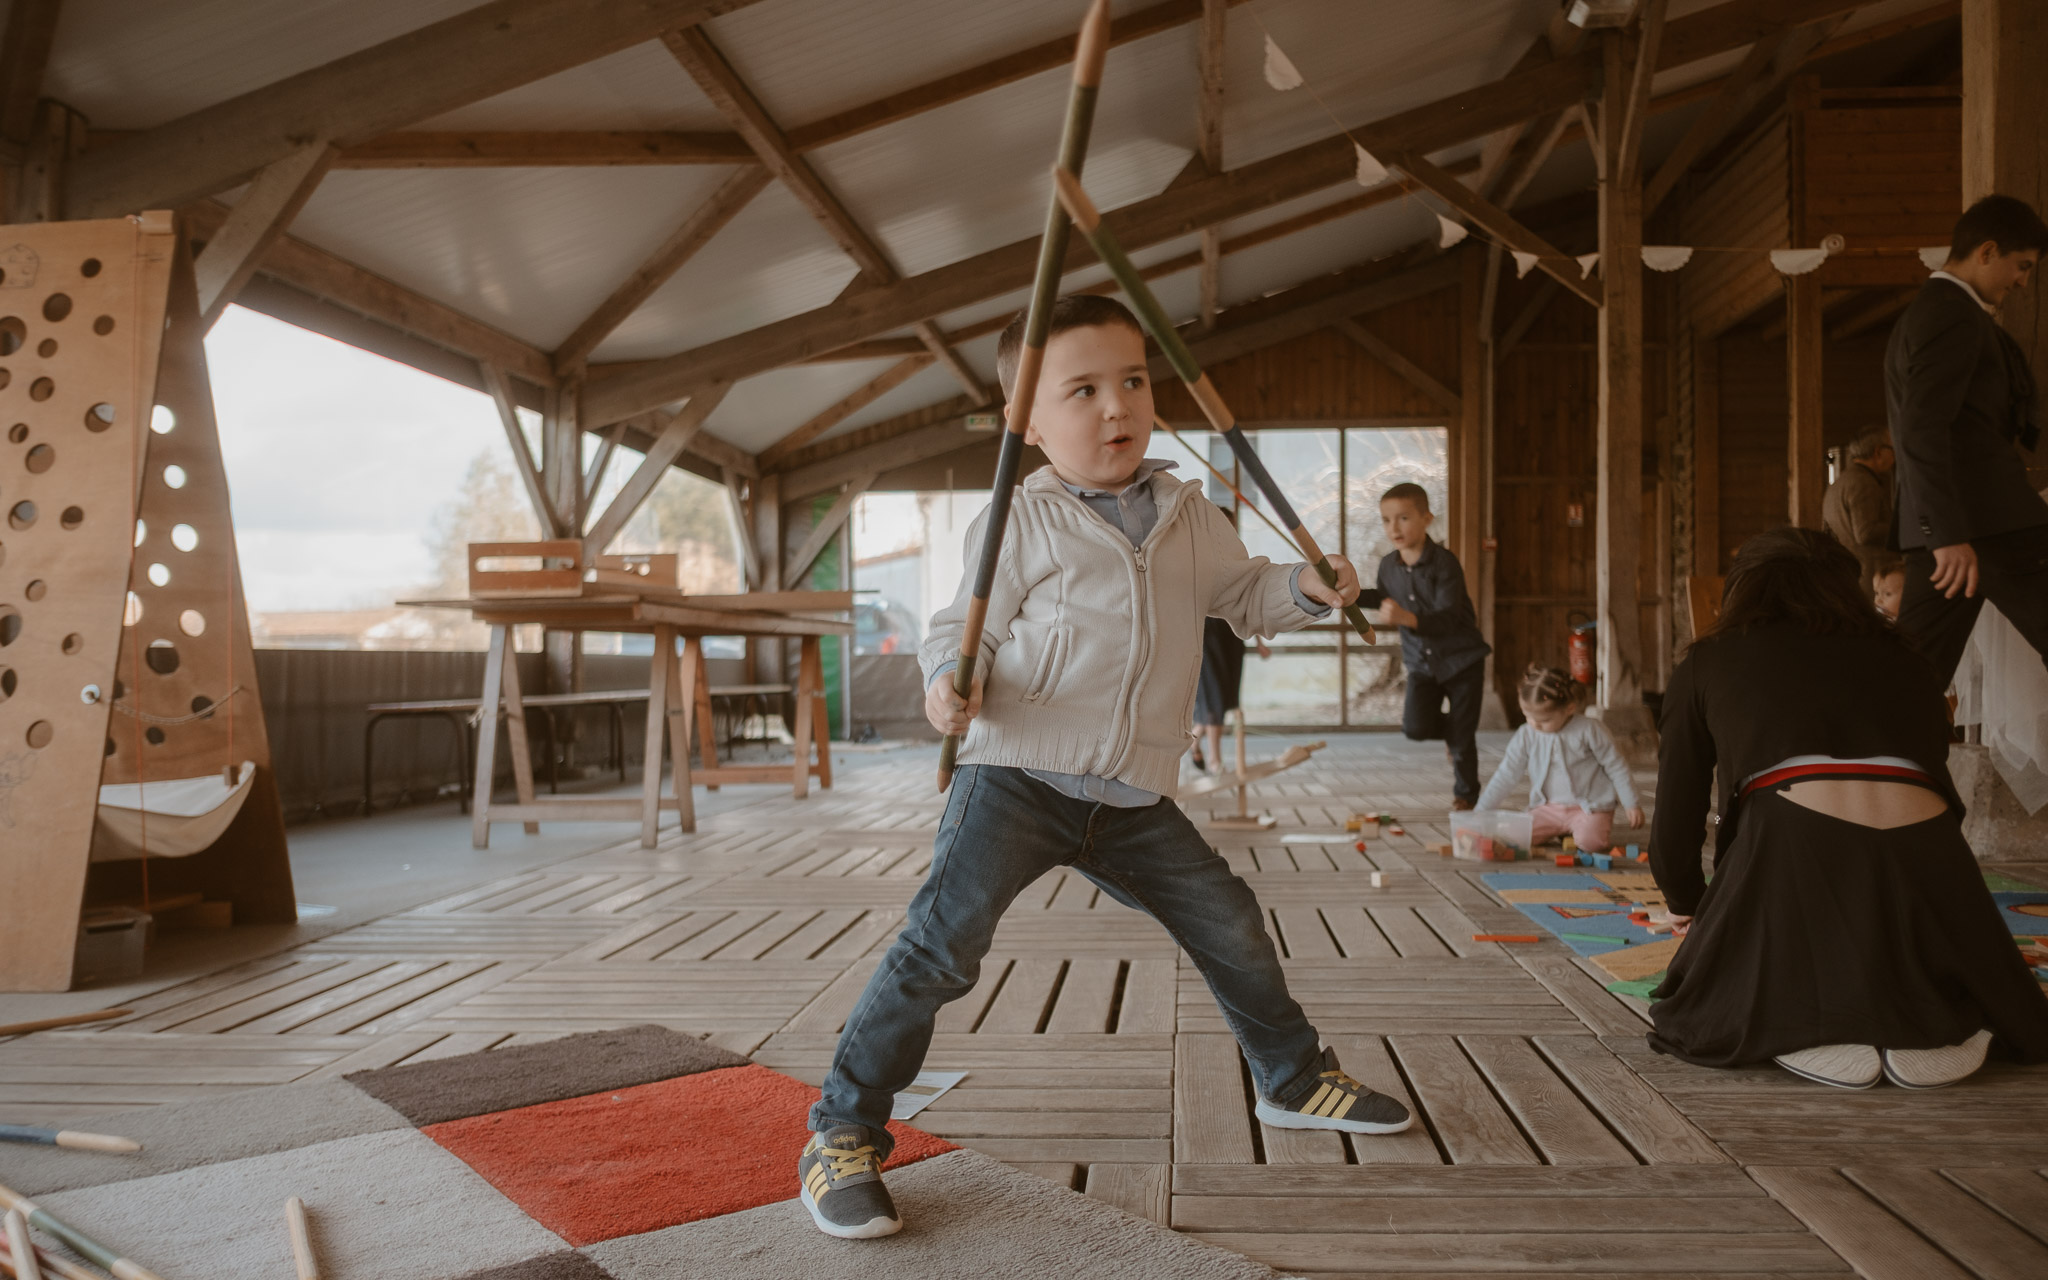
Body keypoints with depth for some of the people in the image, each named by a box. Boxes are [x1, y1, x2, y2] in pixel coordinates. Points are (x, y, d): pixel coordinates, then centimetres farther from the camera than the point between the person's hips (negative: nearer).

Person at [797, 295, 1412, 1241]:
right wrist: (951, 680, -26)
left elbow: (1241, 594, 24)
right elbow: (961, 624, -4)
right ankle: (842, 1133, -2)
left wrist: (1307, 590, 4)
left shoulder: (1188, 515, 10)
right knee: (941, 942, -16)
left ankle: (1293, 1080, 37)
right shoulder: (1020, 521, -5)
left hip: (1133, 798, 5)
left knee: (1228, 924, 12)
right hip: (1016, 777, -5)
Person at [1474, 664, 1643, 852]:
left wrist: (1632, 804, -1)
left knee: (1590, 841, -31)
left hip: (1589, 806, -4)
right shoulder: (1526, 736, -4)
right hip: (1549, 808, 4)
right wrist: (1481, 812, -3)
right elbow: (1506, 775, 1)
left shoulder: (1589, 731, -12)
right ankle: (1559, 831, 12)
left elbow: (1616, 767, -1)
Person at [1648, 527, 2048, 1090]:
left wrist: (1685, 906, 37)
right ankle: (1928, 1031, 0)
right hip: (1928, 861, 3)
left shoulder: (1707, 664, 19)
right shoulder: (1906, 662, 26)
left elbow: (1675, 822, 18)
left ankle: (1805, 1033, -7)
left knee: (1709, 1019, 24)